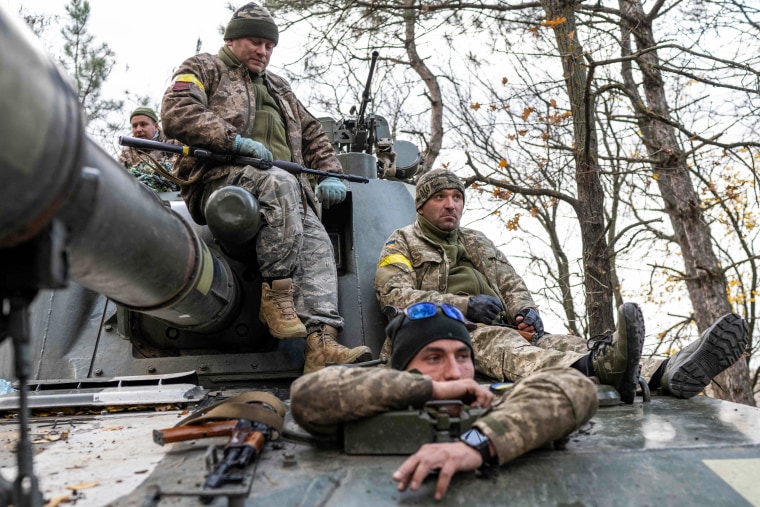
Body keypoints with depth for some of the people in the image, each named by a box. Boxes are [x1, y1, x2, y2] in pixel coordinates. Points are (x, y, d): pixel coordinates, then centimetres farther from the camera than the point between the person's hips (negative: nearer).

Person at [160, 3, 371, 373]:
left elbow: (313, 134, 34)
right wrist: (237, 141, -15)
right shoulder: (204, 69, 17)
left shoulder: (278, 88, 35)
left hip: (286, 185, 6)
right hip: (221, 179, -5)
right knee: (279, 182, -38)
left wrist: (330, 174, 14)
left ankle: (322, 344, -33)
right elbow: (177, 114, -3)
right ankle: (276, 295, -32)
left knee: (317, 243, -22)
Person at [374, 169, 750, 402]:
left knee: (560, 343, -24)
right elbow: (394, 295, -6)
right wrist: (463, 305, -17)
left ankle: (666, 373, -47)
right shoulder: (402, 243, 11)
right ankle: (596, 367, -69)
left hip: (499, 328, 6)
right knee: (501, 344, -39)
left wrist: (526, 312, -4)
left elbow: (512, 284, 22)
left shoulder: (477, 242, 28)